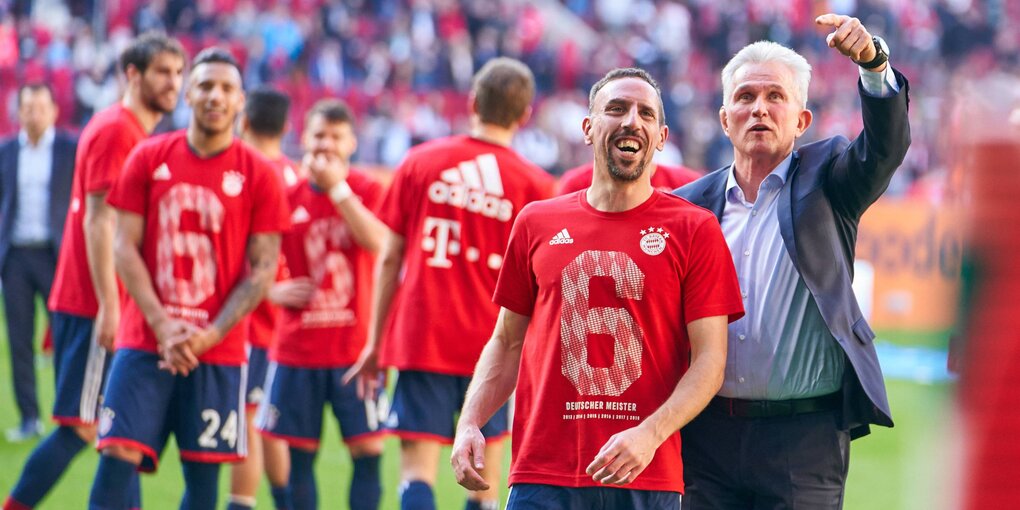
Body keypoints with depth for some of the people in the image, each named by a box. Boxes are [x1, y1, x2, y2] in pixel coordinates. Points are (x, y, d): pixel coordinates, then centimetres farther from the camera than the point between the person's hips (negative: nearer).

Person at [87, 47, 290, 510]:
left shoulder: (259, 175, 2)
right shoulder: (149, 158, 5)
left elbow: (263, 269, -1)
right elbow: (125, 248, 2)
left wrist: (209, 335, -12)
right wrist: (162, 325, -10)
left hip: (219, 348, 0)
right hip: (144, 343, 0)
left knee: (203, 472, 0)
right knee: (116, 458, -10)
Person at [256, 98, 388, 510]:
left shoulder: (367, 190, 1)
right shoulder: (289, 198, 5)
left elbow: (376, 241, -19)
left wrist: (337, 187, -18)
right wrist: (273, 290, -7)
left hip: (355, 350, -2)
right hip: (297, 349, 2)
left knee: (368, 450, -6)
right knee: (300, 454, 4)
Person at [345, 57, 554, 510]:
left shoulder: (420, 162, 2)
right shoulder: (534, 185, -1)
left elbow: (390, 258, 5)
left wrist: (375, 341, 12)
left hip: (421, 337, 0)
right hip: (492, 346, 0)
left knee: (418, 467, -5)